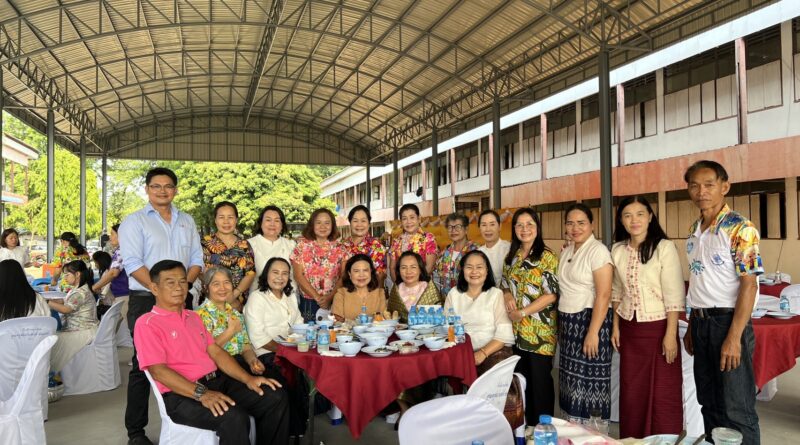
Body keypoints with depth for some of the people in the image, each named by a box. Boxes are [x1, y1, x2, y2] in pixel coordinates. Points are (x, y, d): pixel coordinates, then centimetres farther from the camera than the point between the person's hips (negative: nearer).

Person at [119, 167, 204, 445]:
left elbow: (196, 259, 11)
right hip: (146, 300, -4)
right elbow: (132, 263, -10)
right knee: (143, 365, 1)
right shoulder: (134, 221, 0)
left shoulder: (187, 222, 14)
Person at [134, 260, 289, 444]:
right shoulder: (146, 324, -4)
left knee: (276, 397, -8)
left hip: (217, 381, 8)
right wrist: (201, 393, -26)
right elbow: (158, 371, -14)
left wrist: (248, 379, 1)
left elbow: (215, 351, 15)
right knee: (234, 417, -33)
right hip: (182, 394, -7)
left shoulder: (193, 317, 21)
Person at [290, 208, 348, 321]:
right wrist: (317, 297, -9)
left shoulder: (339, 247, 6)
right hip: (308, 302, -1)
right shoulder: (302, 245, 3)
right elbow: (298, 276, -3)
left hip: (334, 302, 1)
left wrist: (330, 297, -13)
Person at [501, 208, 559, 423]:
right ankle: (525, 425, 27)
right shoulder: (511, 257, 10)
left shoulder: (547, 257, -9)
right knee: (521, 377, 13)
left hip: (540, 331, -6)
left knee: (540, 378, 2)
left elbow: (551, 294, -14)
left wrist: (522, 312, -15)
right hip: (517, 330, 6)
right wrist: (508, 296, -6)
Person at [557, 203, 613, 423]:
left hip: (589, 320, -7)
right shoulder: (566, 252, 12)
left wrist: (593, 332, -22)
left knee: (590, 380, -2)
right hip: (568, 322, 7)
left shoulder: (598, 251, -12)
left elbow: (604, 295, -18)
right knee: (573, 379, 12)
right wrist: (561, 325, 11)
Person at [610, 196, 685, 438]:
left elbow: (674, 296, -13)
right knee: (631, 392, 13)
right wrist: (615, 326, 10)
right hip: (629, 329, 5)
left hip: (657, 328, -4)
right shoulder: (617, 250, 4)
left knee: (663, 394, 5)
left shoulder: (664, 248, -11)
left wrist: (670, 334, -15)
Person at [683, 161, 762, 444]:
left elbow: (749, 284, -16)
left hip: (727, 322, -7)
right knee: (709, 402, 16)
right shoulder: (694, 230, 10)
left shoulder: (740, 228, -12)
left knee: (737, 409, 0)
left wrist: (734, 338, -20)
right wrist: (691, 327, 14)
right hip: (701, 324, 7)